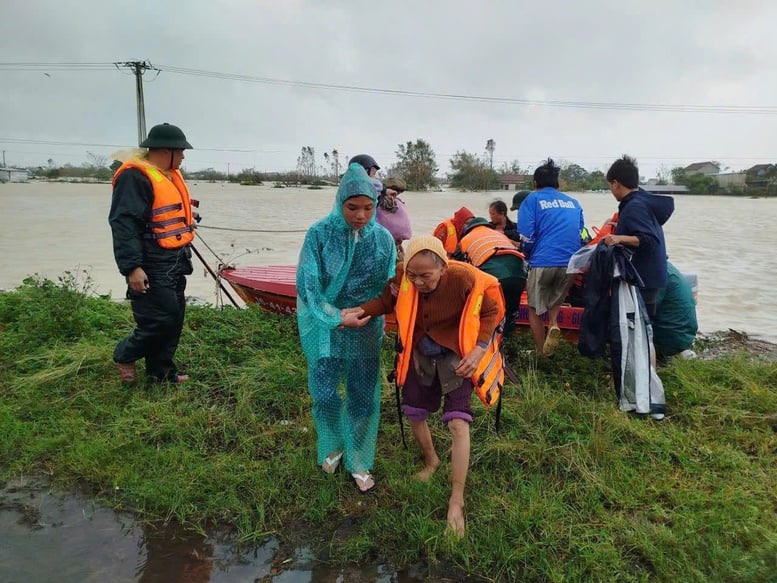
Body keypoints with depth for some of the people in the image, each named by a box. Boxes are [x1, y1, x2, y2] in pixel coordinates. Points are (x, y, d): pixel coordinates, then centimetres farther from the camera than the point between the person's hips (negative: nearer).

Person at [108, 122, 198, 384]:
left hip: (174, 264, 10)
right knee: (160, 319, -8)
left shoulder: (170, 174, 15)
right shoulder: (135, 176, -16)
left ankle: (161, 370, 26)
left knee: (174, 318, 13)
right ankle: (125, 356, 18)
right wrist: (132, 267, -26)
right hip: (152, 268, -10)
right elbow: (124, 224, -22)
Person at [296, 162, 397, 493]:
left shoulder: (383, 238, -7)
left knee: (364, 398, 9)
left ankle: (359, 462, 31)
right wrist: (337, 317, -22)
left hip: (367, 331, 1)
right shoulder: (319, 234, -13)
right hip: (325, 329, -1)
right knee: (324, 394, 10)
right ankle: (332, 447, 40)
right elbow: (307, 285, -14)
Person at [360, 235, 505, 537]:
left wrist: (479, 350, -24)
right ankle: (431, 460, 48)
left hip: (457, 359, -4)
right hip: (420, 355, 4)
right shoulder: (405, 280, -21)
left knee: (458, 424, -13)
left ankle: (456, 504, 0)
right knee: (414, 413, 15)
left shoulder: (465, 279, -30)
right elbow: (387, 301, -1)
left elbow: (492, 312, -15)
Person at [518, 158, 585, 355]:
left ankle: (542, 353, 17)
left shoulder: (533, 199, 5)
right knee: (556, 300, 28)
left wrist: (527, 254, 16)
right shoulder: (573, 202, 18)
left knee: (535, 309, 14)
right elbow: (581, 233, 22)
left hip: (543, 261, -4)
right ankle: (553, 324, 0)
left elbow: (526, 237, -3)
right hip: (571, 262, 4)